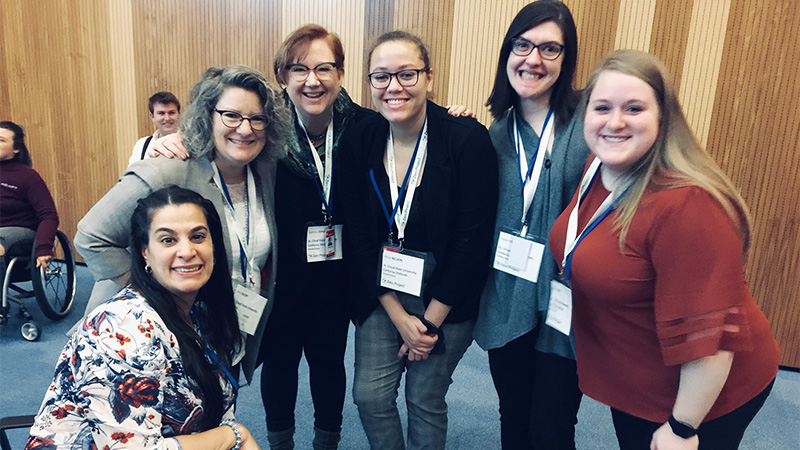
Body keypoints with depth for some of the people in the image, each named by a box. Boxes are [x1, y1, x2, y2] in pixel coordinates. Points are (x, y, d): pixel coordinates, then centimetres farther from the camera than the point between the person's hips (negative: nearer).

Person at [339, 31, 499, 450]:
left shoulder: (467, 139, -17)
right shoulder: (358, 142, -6)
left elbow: (473, 237, -15)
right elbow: (358, 235, -4)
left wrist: (432, 318, -11)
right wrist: (399, 316, -7)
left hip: (447, 295, -3)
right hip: (382, 293, 3)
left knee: (425, 400, 10)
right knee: (370, 395, 7)